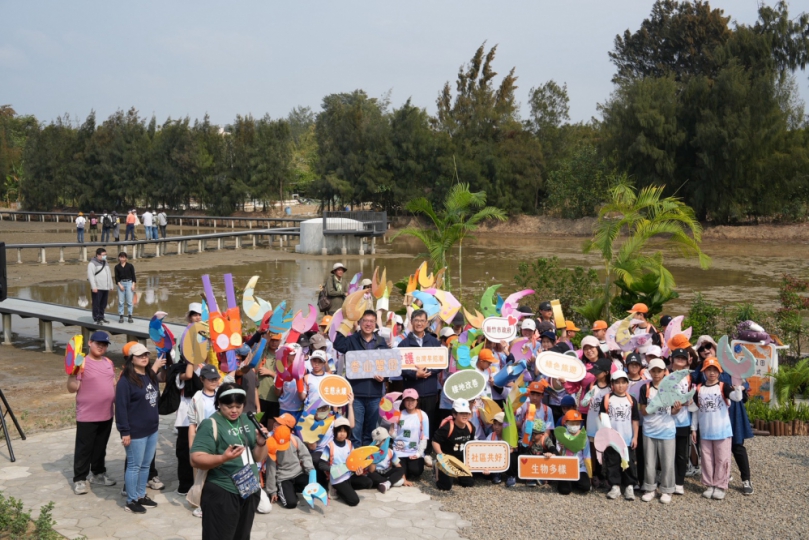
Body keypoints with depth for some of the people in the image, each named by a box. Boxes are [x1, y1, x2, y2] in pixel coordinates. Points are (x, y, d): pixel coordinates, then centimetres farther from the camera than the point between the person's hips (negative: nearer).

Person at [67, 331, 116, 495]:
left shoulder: (108, 362, 8)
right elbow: (72, 389, -16)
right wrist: (72, 373, -30)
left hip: (106, 415, 6)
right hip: (87, 416, -6)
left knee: (101, 447, 18)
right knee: (84, 449, 3)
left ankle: (98, 474, 31)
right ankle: (79, 479, 12)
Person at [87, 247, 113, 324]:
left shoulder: (105, 263, 19)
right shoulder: (92, 263, -6)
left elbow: (109, 275, 23)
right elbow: (90, 275, -13)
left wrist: (111, 286, 20)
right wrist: (93, 287, -20)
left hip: (106, 288, 7)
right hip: (97, 288, -7)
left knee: (103, 304, 10)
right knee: (96, 304, -4)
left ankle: (101, 317, 19)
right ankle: (96, 319, -1)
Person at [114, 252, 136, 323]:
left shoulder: (130, 266, 2)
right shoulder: (117, 267, 5)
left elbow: (133, 276, 3)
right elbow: (116, 277, 4)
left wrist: (133, 285, -6)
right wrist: (119, 285, -8)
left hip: (129, 283, -1)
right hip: (121, 283, 1)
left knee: (129, 301, 0)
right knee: (121, 301, 2)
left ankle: (130, 316, 6)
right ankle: (121, 316, 9)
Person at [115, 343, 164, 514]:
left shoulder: (151, 376, 9)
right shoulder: (126, 380, -15)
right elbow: (121, 407, -17)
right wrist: (125, 432, -18)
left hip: (152, 429, 8)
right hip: (136, 432, -8)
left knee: (146, 465, 16)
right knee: (134, 466, 3)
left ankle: (141, 496, 29)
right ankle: (131, 501, 15)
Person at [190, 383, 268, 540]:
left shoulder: (247, 420, 8)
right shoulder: (211, 424, -9)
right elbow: (196, 459, -18)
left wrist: (261, 443, -8)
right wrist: (223, 458, -32)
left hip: (250, 491, 6)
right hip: (222, 494, -6)